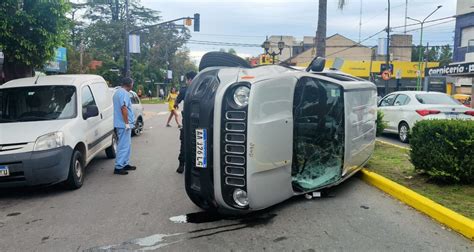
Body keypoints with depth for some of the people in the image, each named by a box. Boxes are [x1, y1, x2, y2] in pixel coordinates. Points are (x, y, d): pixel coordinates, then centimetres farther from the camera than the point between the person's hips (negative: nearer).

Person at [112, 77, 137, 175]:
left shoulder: (117, 92, 18)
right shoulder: (124, 93, -15)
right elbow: (124, 108, -24)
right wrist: (127, 123, -22)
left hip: (120, 123, 11)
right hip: (124, 124, -11)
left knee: (127, 145, 17)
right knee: (124, 146, -7)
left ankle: (125, 164, 23)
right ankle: (118, 167, -4)